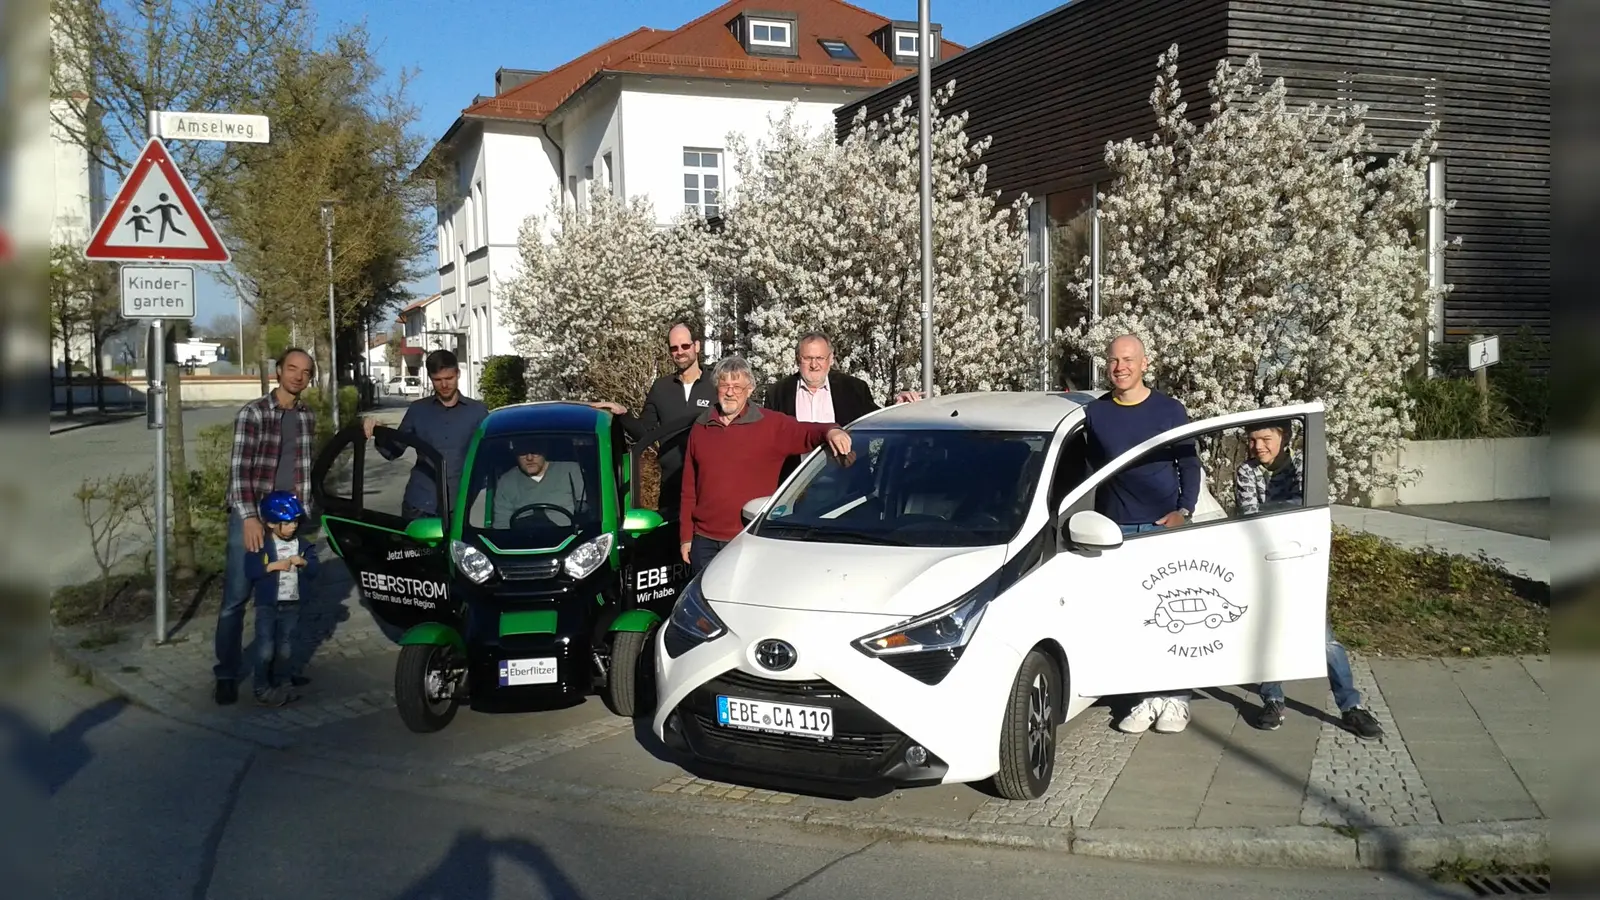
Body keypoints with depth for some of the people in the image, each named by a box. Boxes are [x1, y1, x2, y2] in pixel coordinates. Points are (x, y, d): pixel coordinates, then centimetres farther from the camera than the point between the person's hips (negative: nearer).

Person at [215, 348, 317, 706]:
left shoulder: (308, 417, 9)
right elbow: (238, 467, -15)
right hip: (250, 516, -5)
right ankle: (226, 675, 6)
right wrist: (249, 518, -24)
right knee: (236, 598, -1)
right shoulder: (252, 413, -8)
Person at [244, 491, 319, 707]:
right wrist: (273, 565, -22)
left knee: (286, 649, 10)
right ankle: (262, 688, 5)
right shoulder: (261, 545, -8)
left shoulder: (303, 545, 2)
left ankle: (284, 684, 21)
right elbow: (249, 570, -14)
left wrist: (303, 563, -18)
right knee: (266, 650, -5)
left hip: (292, 605, 3)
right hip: (267, 605, -3)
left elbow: (313, 571, 1)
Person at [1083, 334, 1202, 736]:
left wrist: (1183, 511, -7)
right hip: (1114, 530, 1)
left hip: (1163, 527, -1)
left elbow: (1190, 465, 4)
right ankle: (1147, 696, 9)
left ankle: (1175, 696, 11)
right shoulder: (1093, 413, 5)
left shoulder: (1169, 410, 3)